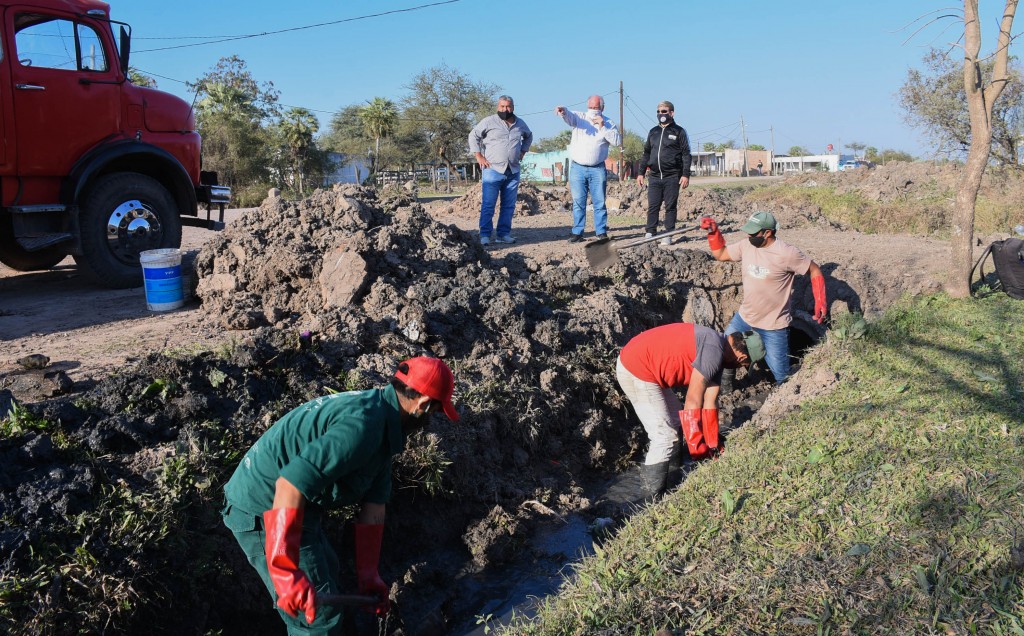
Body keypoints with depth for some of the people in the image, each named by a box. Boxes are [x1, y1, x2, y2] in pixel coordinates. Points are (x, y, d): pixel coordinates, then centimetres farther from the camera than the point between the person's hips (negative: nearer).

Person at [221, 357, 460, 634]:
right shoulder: (363, 425, -29)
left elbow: (373, 507, 6)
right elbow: (289, 485, -36)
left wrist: (368, 576, 8)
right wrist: (287, 574, -35)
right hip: (265, 511, -10)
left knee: (326, 571, 29)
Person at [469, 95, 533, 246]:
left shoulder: (520, 124, 11)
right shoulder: (489, 121, -3)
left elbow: (529, 136, 31)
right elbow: (473, 135, 1)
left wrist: (523, 151, 18)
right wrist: (479, 156, -4)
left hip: (513, 171, 5)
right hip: (493, 170, -5)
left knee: (509, 205, 6)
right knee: (488, 205, -7)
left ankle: (504, 234, 13)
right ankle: (485, 235, -3)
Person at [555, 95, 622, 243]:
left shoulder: (608, 123, 7)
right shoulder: (579, 117, 6)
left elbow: (617, 141, -5)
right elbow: (569, 116, -17)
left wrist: (603, 127, -12)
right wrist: (563, 111, -41)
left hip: (597, 169, 0)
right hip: (577, 168, 0)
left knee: (600, 202, 1)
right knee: (578, 202, 2)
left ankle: (601, 232, 7)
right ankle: (577, 232, 6)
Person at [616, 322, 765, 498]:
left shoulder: (718, 351, 9)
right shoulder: (713, 350, -21)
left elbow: (710, 402, 11)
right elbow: (693, 401, -19)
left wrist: (712, 445, 13)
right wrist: (697, 447, -10)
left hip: (643, 364, 10)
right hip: (636, 371, -10)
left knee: (676, 421, 21)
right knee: (665, 436, -7)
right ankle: (654, 498, 3)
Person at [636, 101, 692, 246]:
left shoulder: (679, 132, 2)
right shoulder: (653, 132, 16)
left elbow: (686, 154, -2)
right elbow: (646, 153, 20)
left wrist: (685, 174, -10)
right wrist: (641, 173, 13)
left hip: (672, 177, -4)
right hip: (655, 177, 4)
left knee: (670, 207, 1)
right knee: (652, 207, 0)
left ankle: (668, 235, 5)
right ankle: (650, 233, 5)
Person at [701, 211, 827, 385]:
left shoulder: (786, 253, -21)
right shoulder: (746, 245, -5)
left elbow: (815, 271, -10)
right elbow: (720, 254, 7)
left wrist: (820, 302, -16)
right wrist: (713, 232, -8)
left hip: (773, 325, -6)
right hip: (744, 317, 6)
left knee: (781, 375, 2)